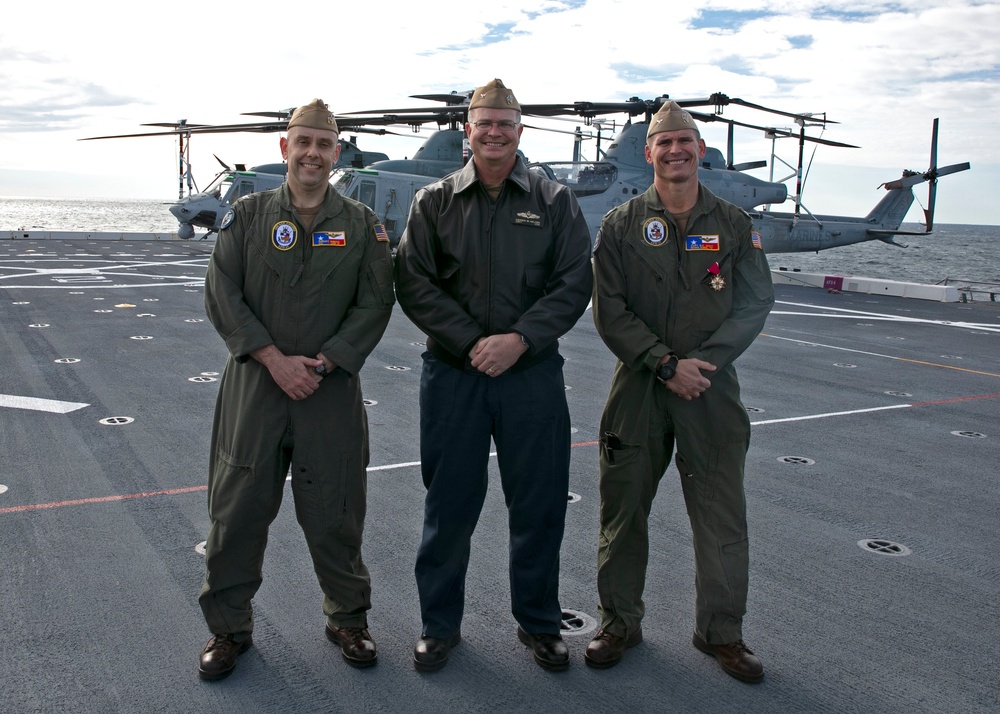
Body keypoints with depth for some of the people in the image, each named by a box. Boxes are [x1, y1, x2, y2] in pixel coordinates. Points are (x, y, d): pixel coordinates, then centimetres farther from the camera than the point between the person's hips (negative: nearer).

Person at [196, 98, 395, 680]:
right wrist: (275, 360, -11)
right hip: (254, 385, 1)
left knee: (334, 513, 6)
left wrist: (321, 362, -11)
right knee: (238, 509, 6)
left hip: (333, 389, 0)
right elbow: (222, 295, -2)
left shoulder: (363, 225, 4)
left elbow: (375, 304, -1)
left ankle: (348, 617, 27)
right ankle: (229, 628, 24)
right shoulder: (248, 215, 5)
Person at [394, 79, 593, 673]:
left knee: (540, 505, 8)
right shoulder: (434, 202, 5)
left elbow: (574, 283, -1)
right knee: (449, 505, 8)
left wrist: (520, 339, -14)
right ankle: (440, 624, 26)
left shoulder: (555, 202, 5)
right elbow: (414, 284, -1)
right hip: (452, 374, 0)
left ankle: (539, 622, 28)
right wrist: (470, 342, -12)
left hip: (533, 374, 0)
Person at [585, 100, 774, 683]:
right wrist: (666, 363, -13)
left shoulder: (735, 225, 5)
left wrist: (702, 363, -11)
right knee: (624, 511, 8)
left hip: (712, 390, 1)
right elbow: (610, 311, -4)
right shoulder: (621, 226, 2)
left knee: (722, 517, 6)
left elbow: (755, 304, 0)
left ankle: (722, 631, 25)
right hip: (637, 390, 0)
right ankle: (620, 623, 27)